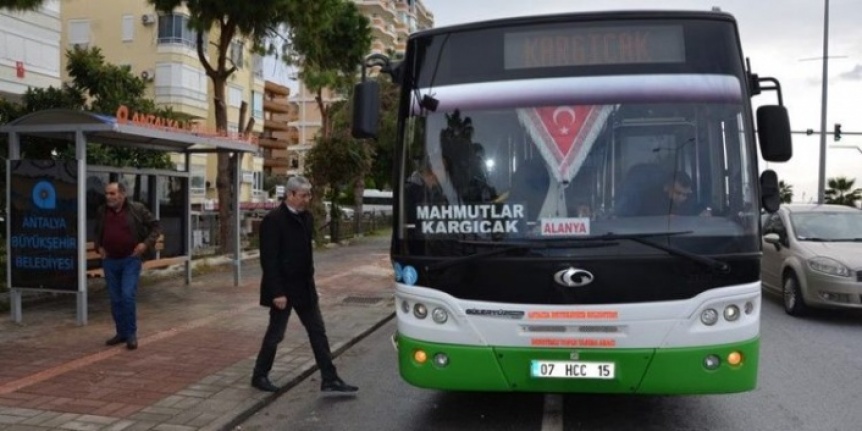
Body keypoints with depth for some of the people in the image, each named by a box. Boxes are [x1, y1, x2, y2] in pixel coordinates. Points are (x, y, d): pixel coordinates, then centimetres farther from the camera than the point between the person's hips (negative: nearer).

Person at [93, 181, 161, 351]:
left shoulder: (137, 209, -7)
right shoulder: (102, 211, 6)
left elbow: (155, 226, 1)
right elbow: (97, 233, 24)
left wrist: (146, 243, -11)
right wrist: (98, 247, 8)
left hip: (130, 260, -4)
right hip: (110, 261, 4)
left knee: (128, 296, -13)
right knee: (115, 299, 9)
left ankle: (131, 334, -1)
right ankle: (121, 332, 22)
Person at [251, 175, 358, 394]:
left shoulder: (306, 217, 7)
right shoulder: (273, 220, -16)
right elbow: (269, 259, -18)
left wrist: (309, 280, 12)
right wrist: (277, 292, -20)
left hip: (304, 287, 7)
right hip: (283, 289, -7)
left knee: (318, 332, 7)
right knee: (275, 334, 7)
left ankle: (330, 379, 13)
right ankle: (259, 376, 26)